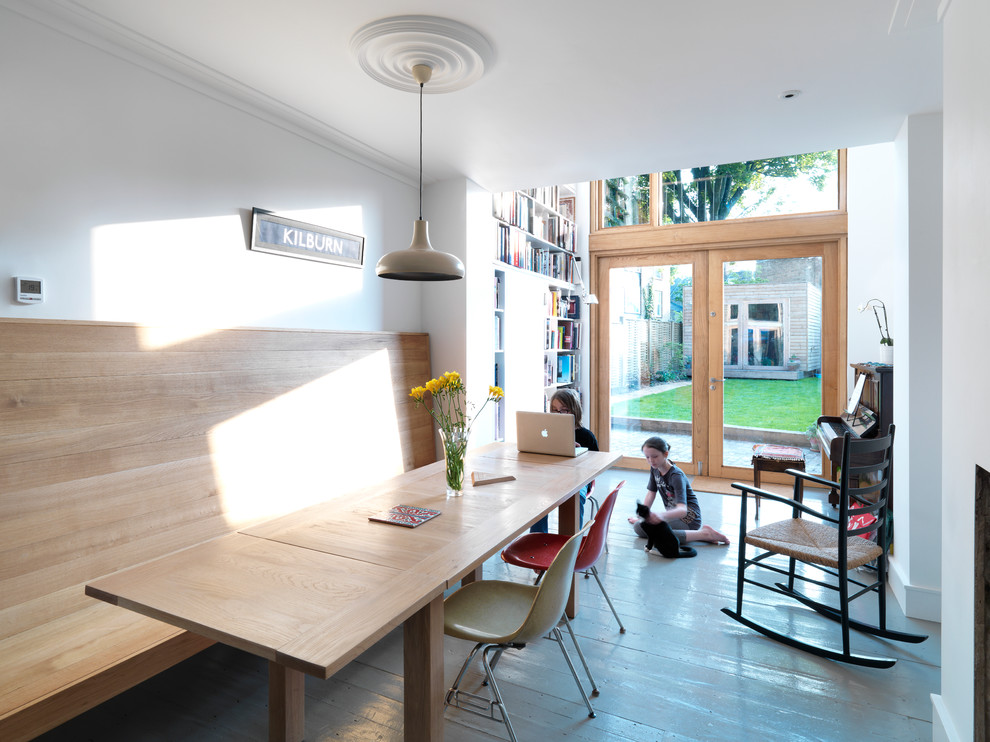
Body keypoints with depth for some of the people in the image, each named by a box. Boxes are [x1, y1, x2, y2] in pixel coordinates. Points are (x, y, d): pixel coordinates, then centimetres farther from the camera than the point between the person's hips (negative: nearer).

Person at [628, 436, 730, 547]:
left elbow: (682, 510, -35)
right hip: (675, 514, 9)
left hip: (689, 517, -9)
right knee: (637, 526, -9)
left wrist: (661, 516, -54)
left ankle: (704, 534, -19)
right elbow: (651, 494, 10)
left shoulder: (676, 476, -23)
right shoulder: (655, 469, 3)